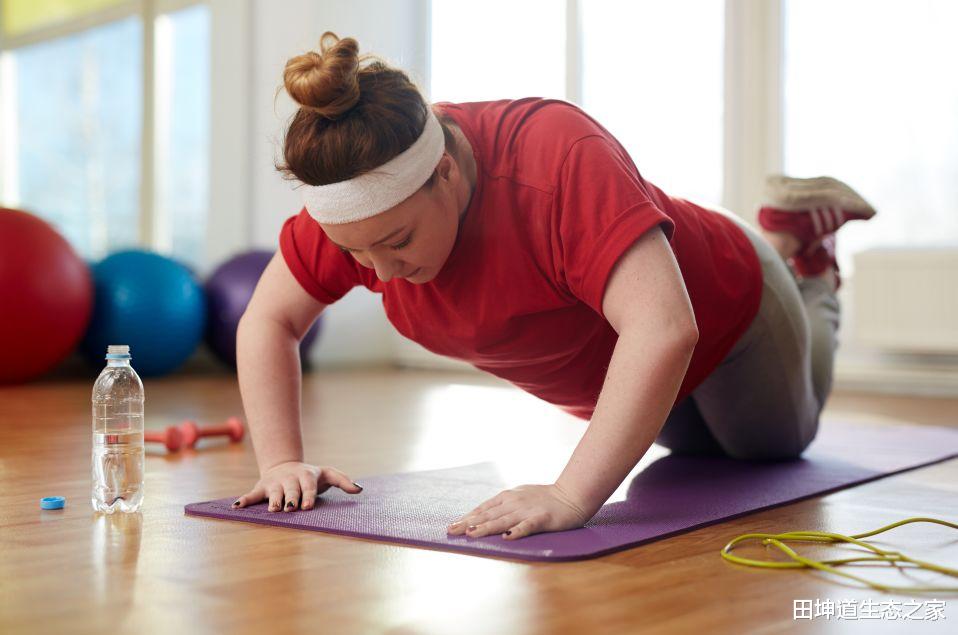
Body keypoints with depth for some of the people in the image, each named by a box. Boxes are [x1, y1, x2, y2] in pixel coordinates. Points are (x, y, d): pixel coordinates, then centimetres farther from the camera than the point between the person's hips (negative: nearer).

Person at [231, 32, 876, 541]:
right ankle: (777, 243, 53)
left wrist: (573, 494, -59)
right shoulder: (353, 197, -28)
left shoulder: (557, 158, -45)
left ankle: (802, 242, 40)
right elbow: (267, 322, -17)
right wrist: (282, 461, -29)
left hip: (716, 318, -5)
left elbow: (662, 328, -53)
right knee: (698, 445, 39)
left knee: (781, 439, 29)